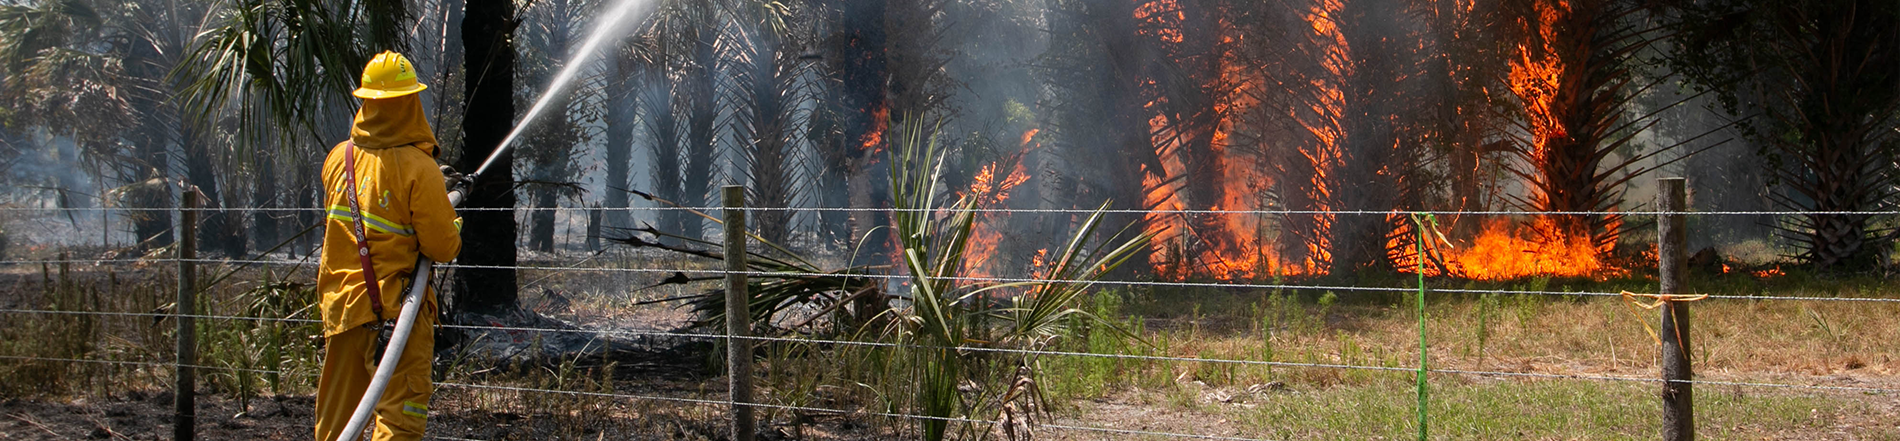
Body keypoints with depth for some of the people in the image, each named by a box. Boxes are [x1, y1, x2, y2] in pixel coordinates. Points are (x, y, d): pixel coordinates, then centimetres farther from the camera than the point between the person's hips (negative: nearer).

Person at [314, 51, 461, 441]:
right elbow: (443, 248, -13)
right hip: (396, 305, -6)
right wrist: (454, 227, 10)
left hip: (339, 303, 6)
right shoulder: (418, 168, -15)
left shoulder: (338, 159, 3)